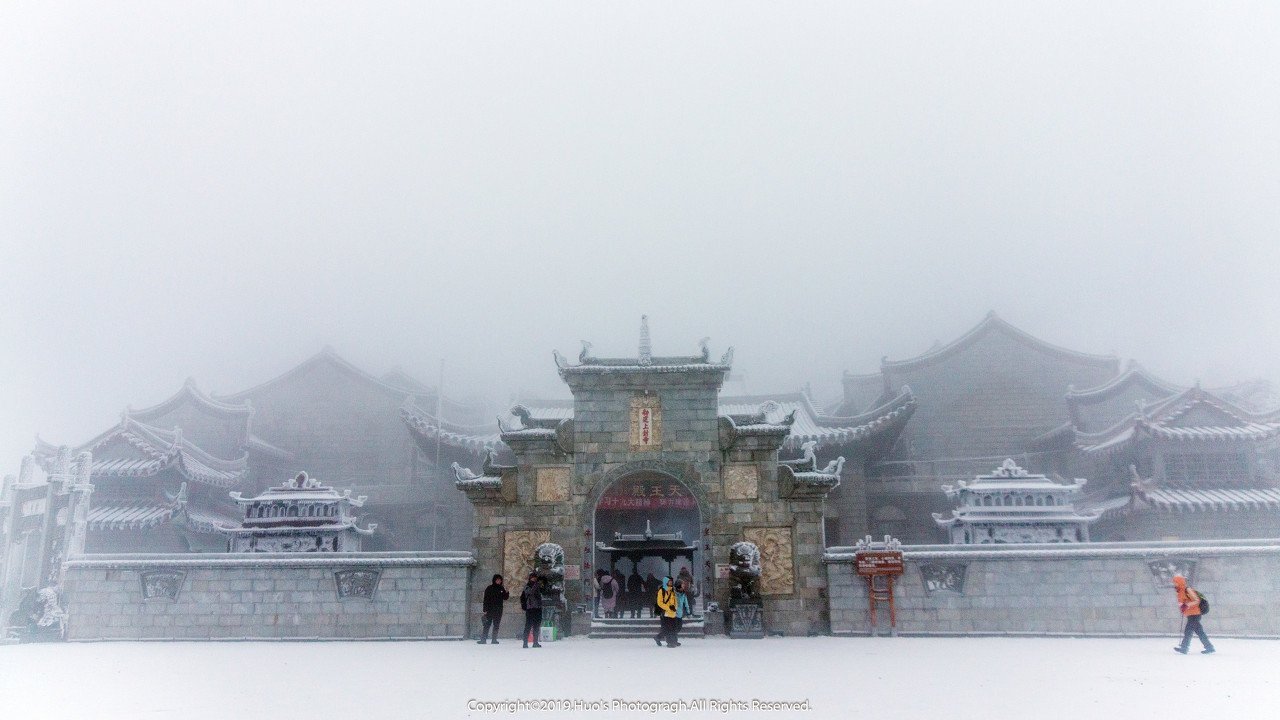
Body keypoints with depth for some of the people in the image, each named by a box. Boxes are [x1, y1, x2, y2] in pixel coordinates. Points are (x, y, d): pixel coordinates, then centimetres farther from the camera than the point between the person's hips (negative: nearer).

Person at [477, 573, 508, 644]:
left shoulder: (501, 589, 8)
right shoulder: (489, 588, -3)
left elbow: (505, 598, 12)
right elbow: (486, 599, -5)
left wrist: (506, 593, -8)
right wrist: (485, 610, -11)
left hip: (498, 610, 4)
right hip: (490, 610, -4)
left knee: (496, 625, 5)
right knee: (487, 624, -6)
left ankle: (494, 639, 10)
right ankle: (483, 639, -3)